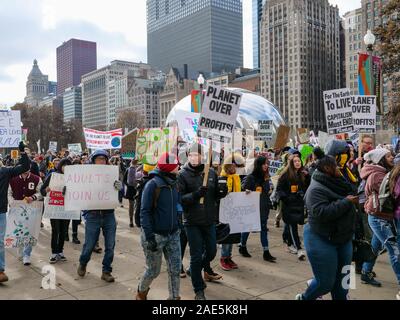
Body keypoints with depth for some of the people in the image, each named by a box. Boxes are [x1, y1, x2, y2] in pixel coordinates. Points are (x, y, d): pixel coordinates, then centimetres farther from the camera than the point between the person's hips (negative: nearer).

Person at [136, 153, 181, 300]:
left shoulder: (173, 183, 5)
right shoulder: (153, 184, -16)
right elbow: (144, 212, -17)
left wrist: (177, 227, 14)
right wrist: (149, 237, -21)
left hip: (173, 234, 6)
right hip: (156, 235, -6)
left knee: (175, 269, 5)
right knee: (153, 271, 9)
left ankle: (174, 297, 21)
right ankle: (141, 293, 37)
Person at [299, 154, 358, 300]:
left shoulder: (337, 184, 6)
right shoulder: (316, 189, -20)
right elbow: (321, 213, -31)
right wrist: (346, 202, -25)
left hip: (343, 240, 8)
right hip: (322, 241, -8)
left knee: (342, 280, 13)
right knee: (326, 283, 0)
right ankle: (304, 297, 27)